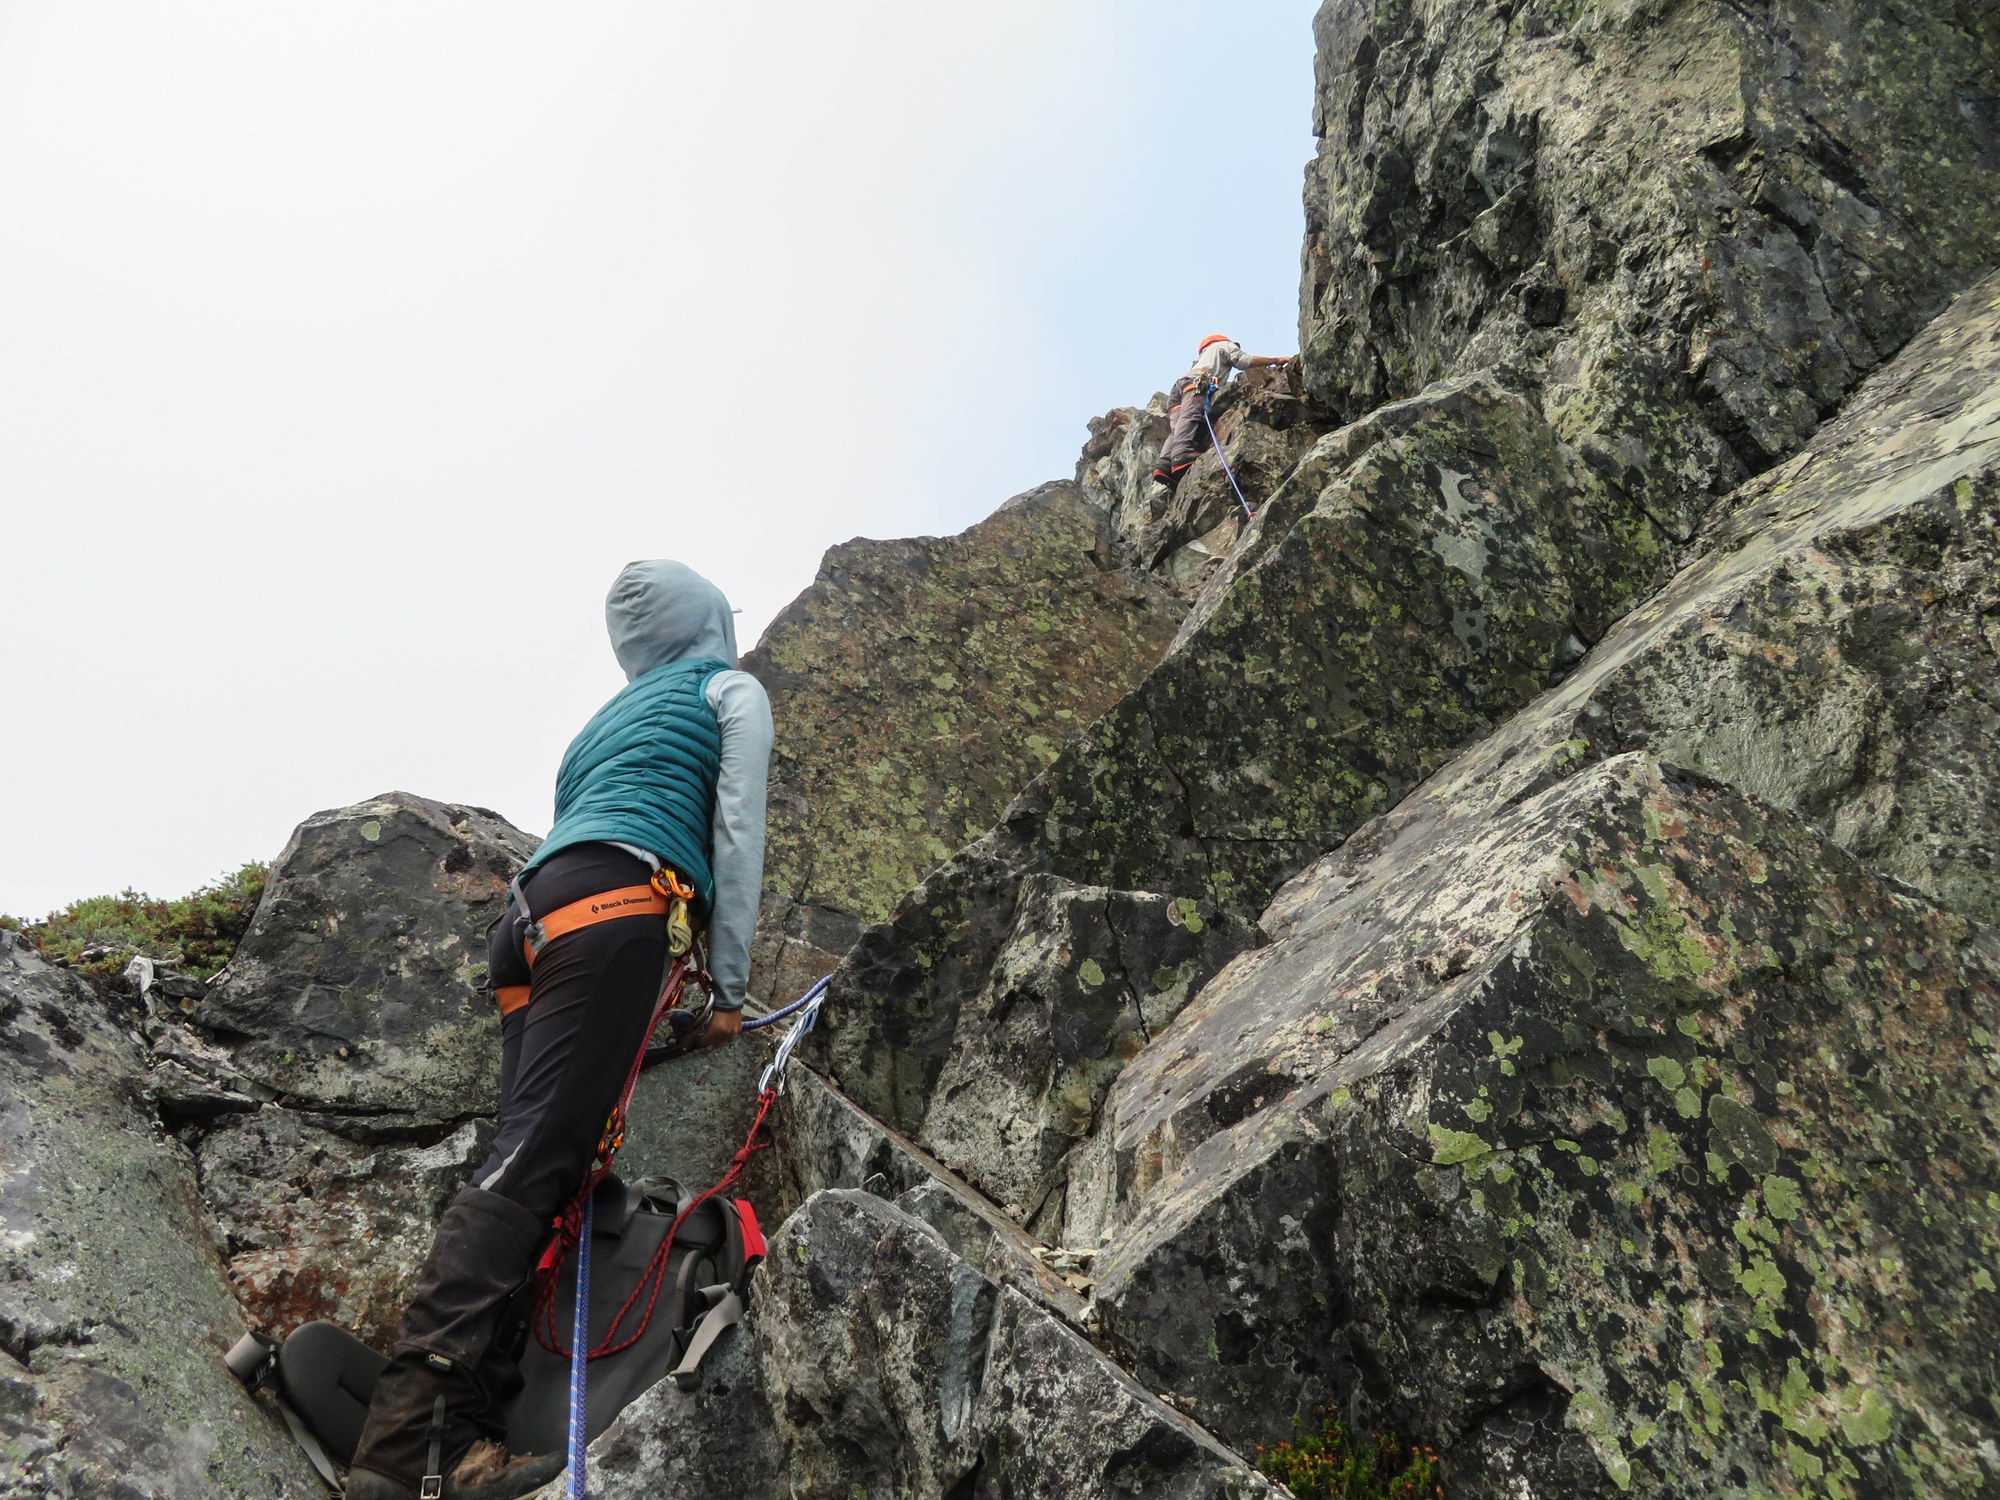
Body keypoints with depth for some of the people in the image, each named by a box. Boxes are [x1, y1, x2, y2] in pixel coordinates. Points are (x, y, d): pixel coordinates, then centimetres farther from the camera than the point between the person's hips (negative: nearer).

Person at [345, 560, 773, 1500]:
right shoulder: (732, 689, 17)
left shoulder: (609, 717, 35)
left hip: (531, 913, 8)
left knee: (539, 1161, -1)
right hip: (616, 906, -8)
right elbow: (736, 828, 6)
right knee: (531, 1159, -18)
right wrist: (730, 984, 6)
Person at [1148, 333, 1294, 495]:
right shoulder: (1225, 345, 27)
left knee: (1176, 429, -13)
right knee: (1190, 417, -29)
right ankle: (1183, 456, -55)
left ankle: (1163, 468, -37)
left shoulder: (1204, 356, 47)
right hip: (1197, 384, -7)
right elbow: (1244, 360, 10)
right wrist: (1276, 359, 14)